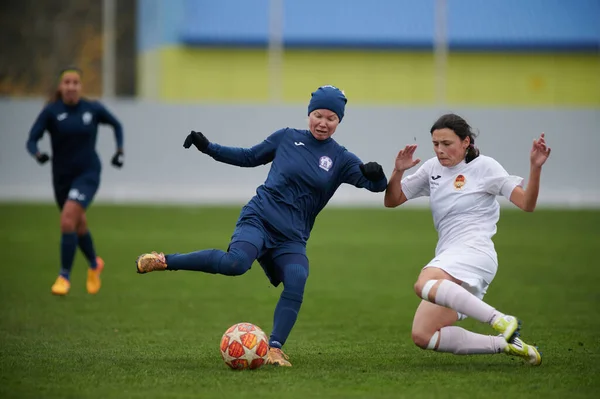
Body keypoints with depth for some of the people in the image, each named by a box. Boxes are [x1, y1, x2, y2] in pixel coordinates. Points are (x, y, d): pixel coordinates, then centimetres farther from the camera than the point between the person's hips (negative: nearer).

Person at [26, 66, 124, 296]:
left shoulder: (93, 109, -5)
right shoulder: (51, 112, -9)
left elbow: (116, 124, 14)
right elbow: (32, 140, -15)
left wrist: (120, 150, 2)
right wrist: (37, 154, -36)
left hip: (88, 174, -2)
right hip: (62, 176, 2)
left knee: (68, 219, -22)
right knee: (79, 225, 18)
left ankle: (65, 276, -13)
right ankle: (94, 264, 47)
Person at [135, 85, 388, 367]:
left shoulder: (341, 159, 6)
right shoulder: (287, 138, 6)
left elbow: (376, 185, -5)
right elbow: (250, 157, 19)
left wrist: (375, 175, -28)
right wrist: (208, 148, 13)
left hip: (292, 238, 2)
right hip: (259, 218, -2)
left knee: (296, 283, -27)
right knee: (236, 262, -32)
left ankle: (274, 349, -19)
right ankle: (163, 261, -18)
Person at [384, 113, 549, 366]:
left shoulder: (484, 166, 1)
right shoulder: (432, 169, 17)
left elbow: (526, 204, -4)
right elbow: (391, 201, 20)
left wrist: (535, 167, -19)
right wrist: (398, 171, 2)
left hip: (474, 252, -7)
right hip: (447, 258, 7)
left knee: (424, 285, -37)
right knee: (422, 336, -9)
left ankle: (501, 321, -37)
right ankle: (505, 344, -6)